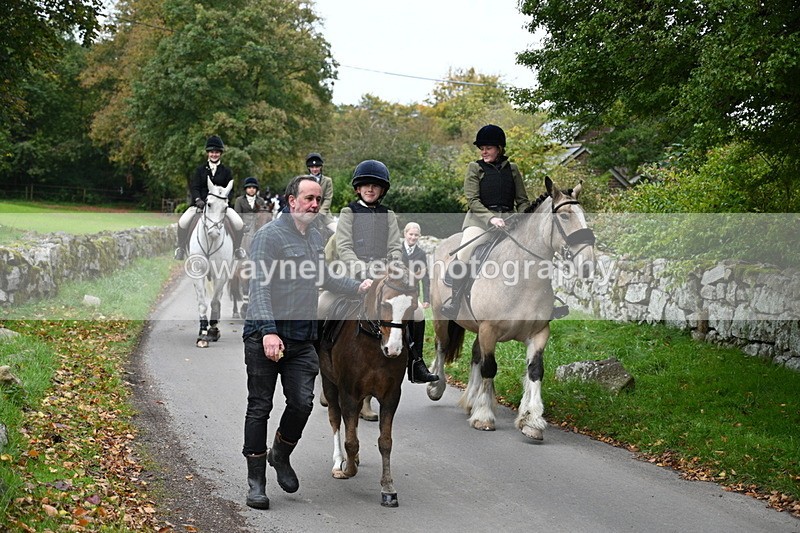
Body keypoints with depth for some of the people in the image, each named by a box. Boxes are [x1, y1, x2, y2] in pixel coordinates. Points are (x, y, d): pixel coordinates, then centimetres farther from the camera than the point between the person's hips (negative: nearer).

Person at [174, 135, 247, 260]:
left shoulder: (226, 171, 8)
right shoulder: (201, 169, 7)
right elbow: (194, 187, 0)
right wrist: (198, 200, -19)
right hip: (201, 202, 0)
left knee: (239, 223, -21)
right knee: (182, 222, -24)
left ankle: (237, 248, 4)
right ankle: (181, 248, -1)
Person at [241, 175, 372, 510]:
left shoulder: (316, 238, 15)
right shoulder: (271, 235, -9)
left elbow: (325, 279, 30)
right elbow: (260, 287, -17)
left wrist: (358, 287, 18)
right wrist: (268, 332, -27)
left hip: (302, 339, 6)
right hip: (265, 337, -6)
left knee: (302, 403, -3)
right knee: (259, 407, 2)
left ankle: (280, 456, 25)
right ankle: (256, 481, 11)